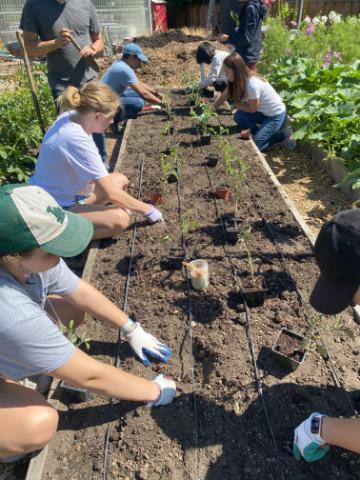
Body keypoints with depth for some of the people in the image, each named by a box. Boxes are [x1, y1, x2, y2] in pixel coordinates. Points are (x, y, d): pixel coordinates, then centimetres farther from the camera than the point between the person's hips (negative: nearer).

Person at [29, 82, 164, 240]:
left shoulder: (70, 116, -7)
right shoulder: (77, 140, -32)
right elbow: (111, 194, -27)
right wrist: (147, 210, -17)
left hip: (60, 192, 9)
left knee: (120, 180, 13)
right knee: (120, 220, -25)